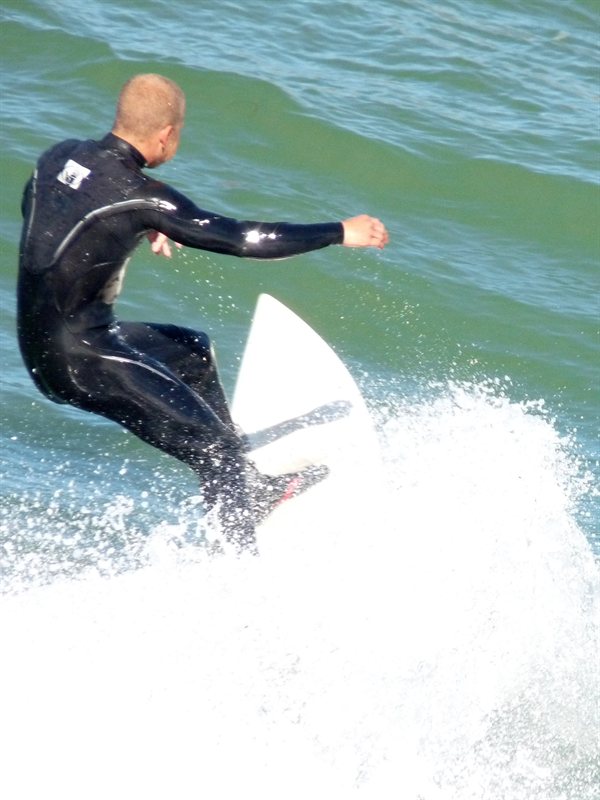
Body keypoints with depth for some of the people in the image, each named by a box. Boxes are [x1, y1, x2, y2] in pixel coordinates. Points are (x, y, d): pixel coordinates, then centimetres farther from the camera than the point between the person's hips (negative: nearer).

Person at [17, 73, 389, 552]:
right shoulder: (138, 197, -21)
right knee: (213, 448, -1)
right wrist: (341, 234, -9)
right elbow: (242, 240, -18)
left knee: (193, 353, 27)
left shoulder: (59, 156, 1)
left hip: (39, 342, 9)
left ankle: (255, 490, 35)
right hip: (80, 361, -9)